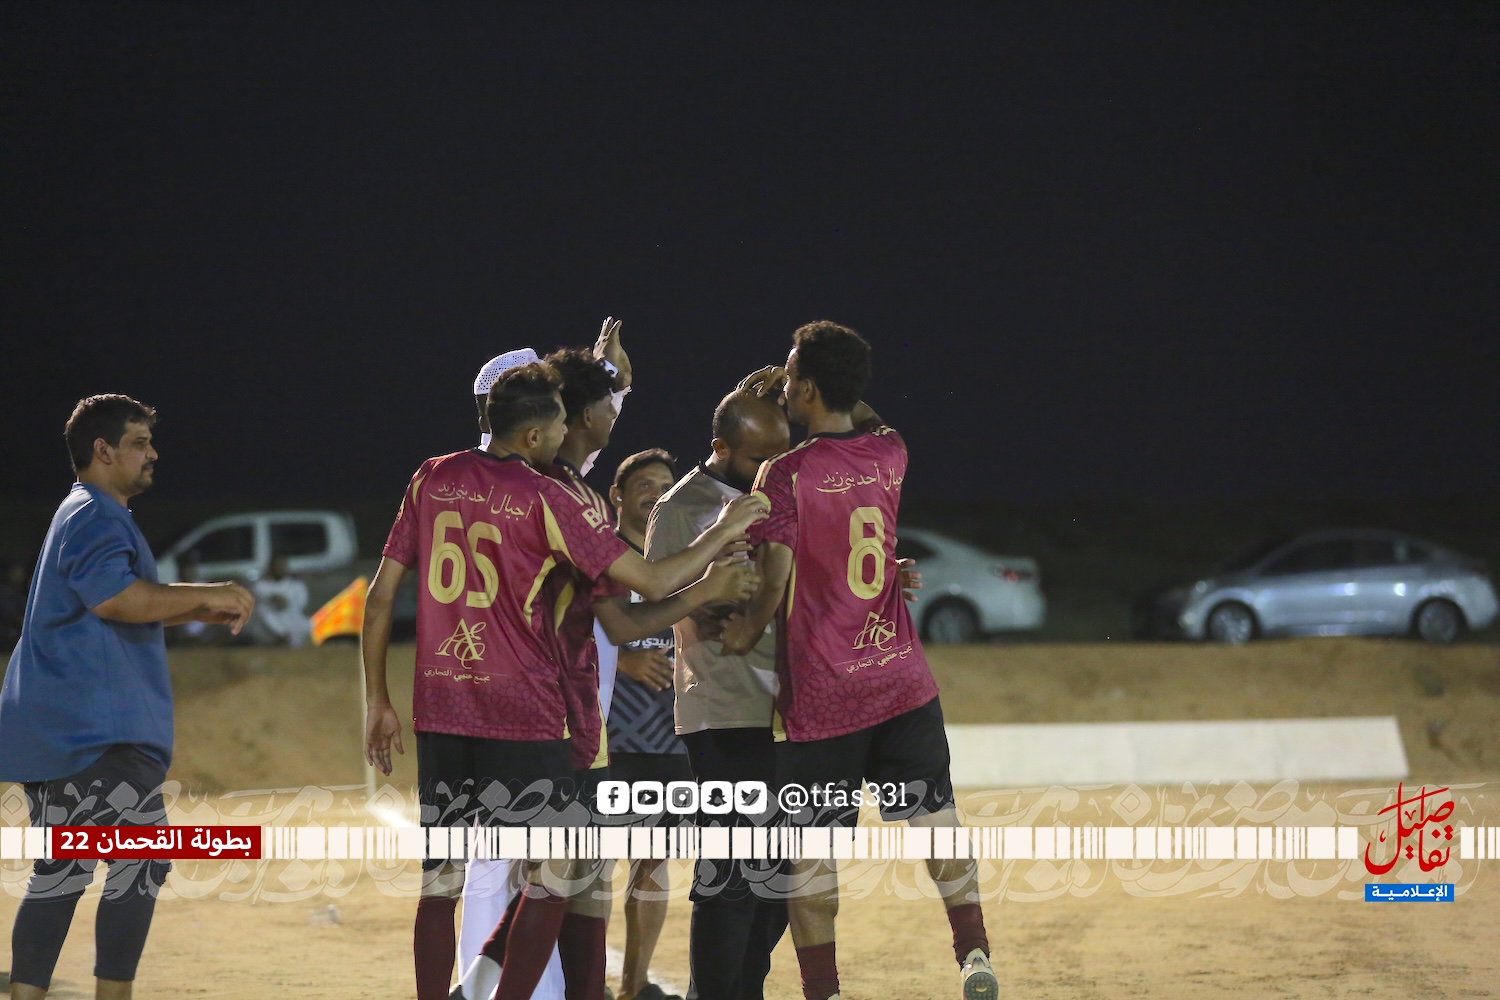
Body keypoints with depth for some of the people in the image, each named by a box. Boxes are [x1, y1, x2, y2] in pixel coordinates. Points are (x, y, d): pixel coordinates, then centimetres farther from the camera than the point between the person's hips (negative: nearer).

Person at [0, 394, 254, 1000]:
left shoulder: (81, 515, 24)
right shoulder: (97, 517, -10)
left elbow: (122, 609, 33)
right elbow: (117, 598, -27)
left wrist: (203, 611, 21)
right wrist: (207, 595, -20)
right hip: (95, 729, -11)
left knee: (58, 872, 10)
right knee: (142, 860, -10)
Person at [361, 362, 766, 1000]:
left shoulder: (433, 480, 6)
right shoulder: (546, 498, -8)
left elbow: (381, 595, 6)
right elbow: (654, 583, -8)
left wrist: (377, 702, 13)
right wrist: (722, 533, 7)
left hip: (437, 711, 5)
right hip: (522, 715, -5)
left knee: (439, 880, 10)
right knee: (557, 871, 6)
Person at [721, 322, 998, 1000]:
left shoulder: (786, 473, -12)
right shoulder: (889, 455, 5)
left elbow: (775, 574, -16)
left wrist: (747, 630, -1)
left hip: (819, 694, -4)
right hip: (902, 681, 4)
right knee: (934, 815, 12)